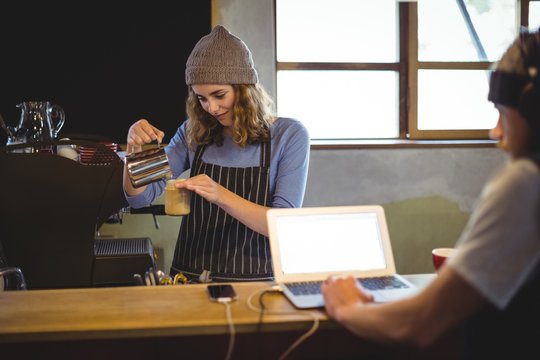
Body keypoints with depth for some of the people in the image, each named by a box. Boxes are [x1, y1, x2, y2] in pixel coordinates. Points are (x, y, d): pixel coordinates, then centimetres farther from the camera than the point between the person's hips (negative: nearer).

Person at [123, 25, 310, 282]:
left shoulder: (289, 135, -3)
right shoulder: (193, 133, 6)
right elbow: (139, 197, 6)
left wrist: (221, 195, -24)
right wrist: (134, 147, -13)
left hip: (253, 280, -2)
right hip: (190, 278, 3)